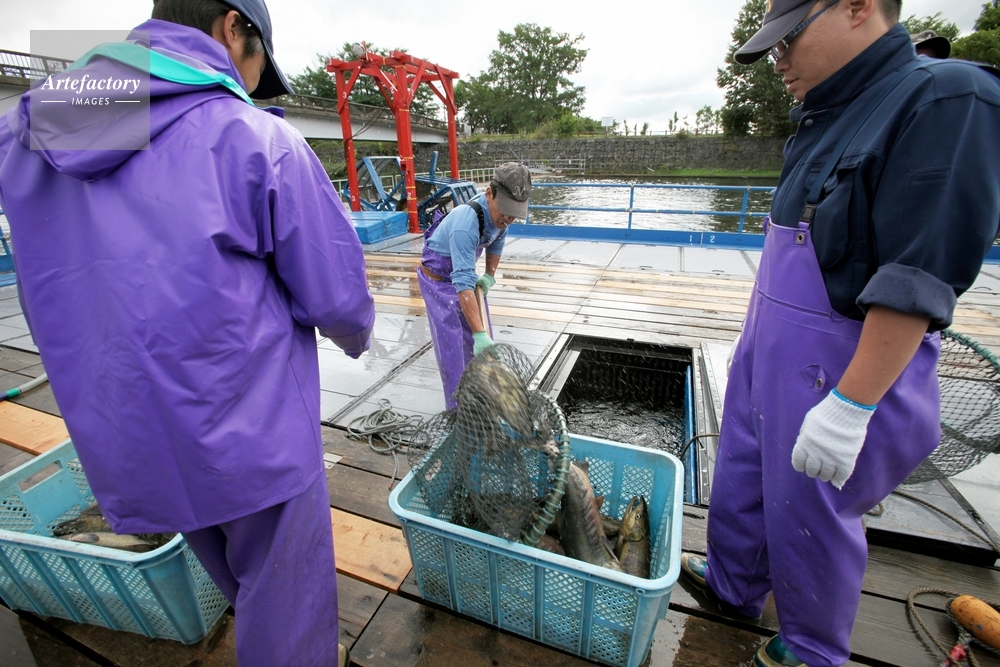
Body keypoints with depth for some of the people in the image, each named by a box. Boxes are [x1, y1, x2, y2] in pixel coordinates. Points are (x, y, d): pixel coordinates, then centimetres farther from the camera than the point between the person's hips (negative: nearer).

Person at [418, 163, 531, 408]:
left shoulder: (499, 212, -14)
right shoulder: (466, 222, -39)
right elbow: (462, 282, -46)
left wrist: (490, 275, 0)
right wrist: (479, 334, -50)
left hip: (464, 271, 8)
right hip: (438, 279, -7)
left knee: (482, 342, 12)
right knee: (452, 346, -9)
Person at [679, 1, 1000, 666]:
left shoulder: (947, 100, -15)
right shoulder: (828, 115, 11)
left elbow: (919, 283, -23)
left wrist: (851, 408, -24)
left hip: (843, 367, -8)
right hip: (769, 350, 9)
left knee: (809, 516, 10)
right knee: (741, 474, 21)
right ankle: (733, 582, 46)